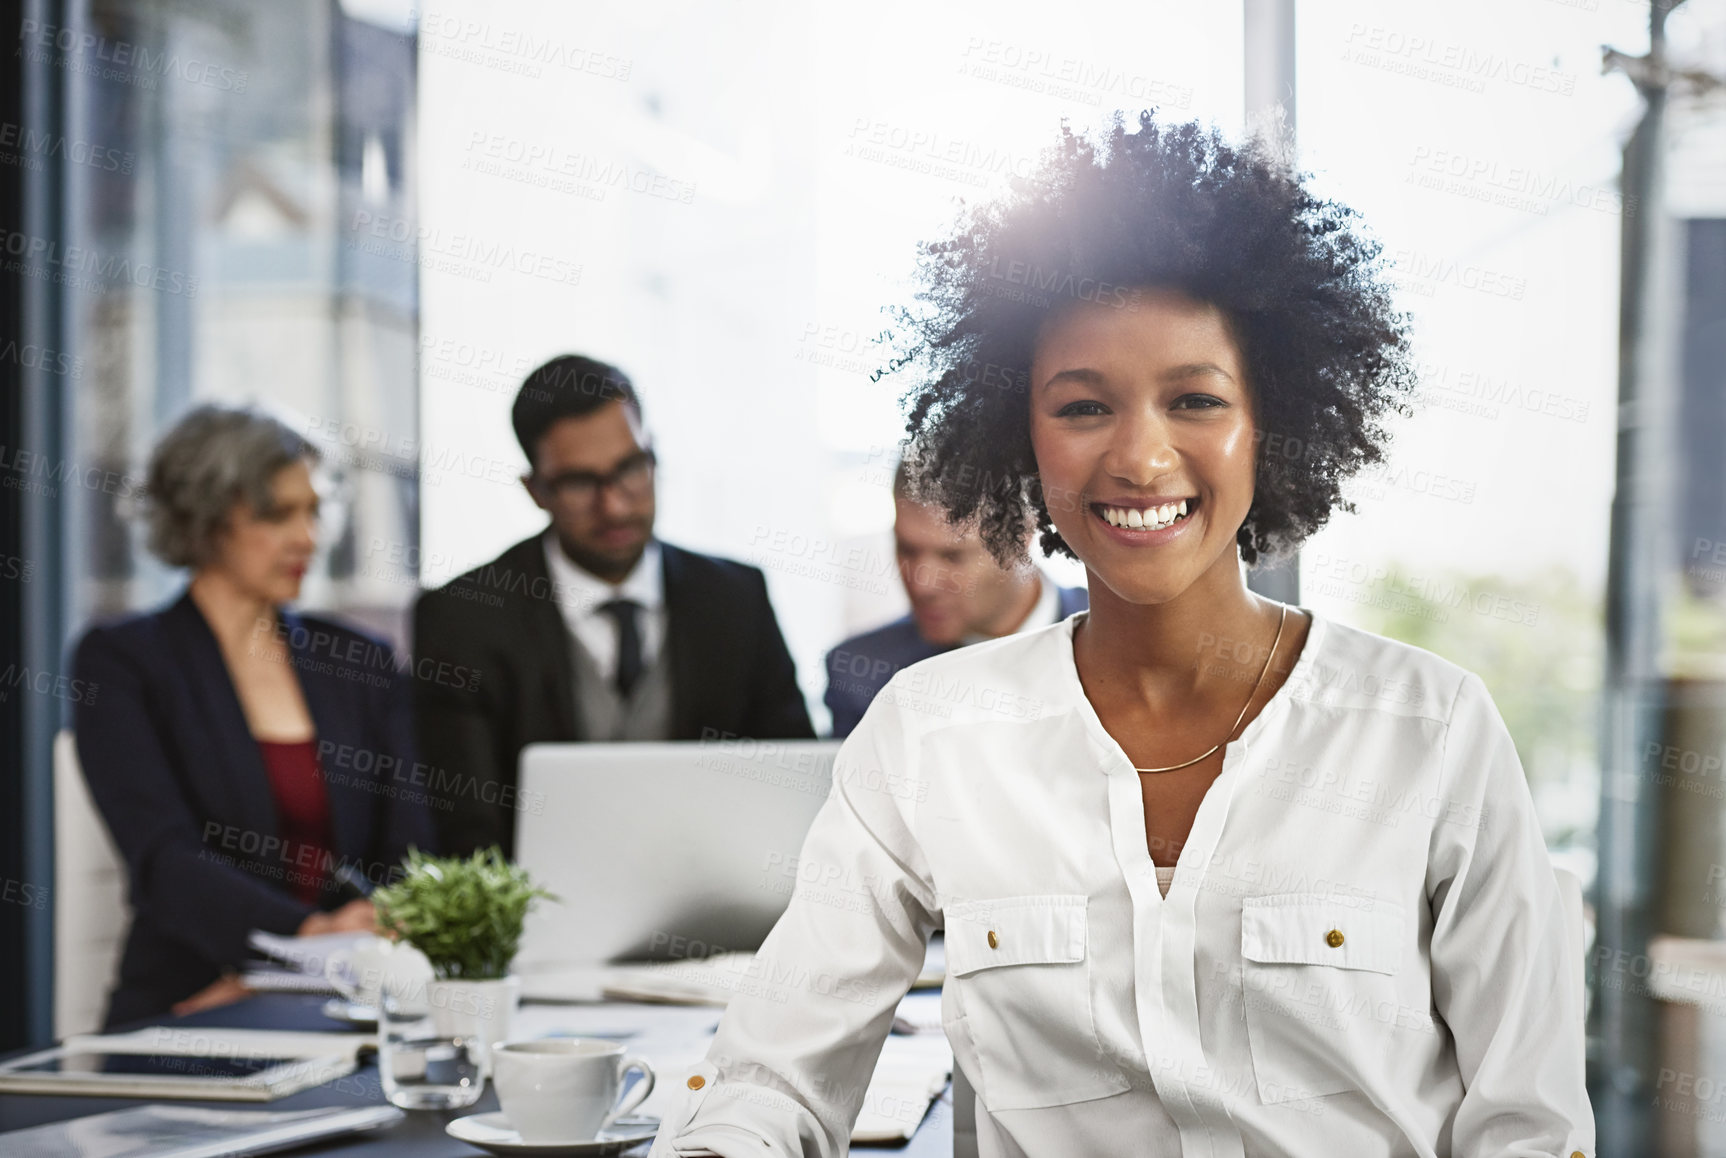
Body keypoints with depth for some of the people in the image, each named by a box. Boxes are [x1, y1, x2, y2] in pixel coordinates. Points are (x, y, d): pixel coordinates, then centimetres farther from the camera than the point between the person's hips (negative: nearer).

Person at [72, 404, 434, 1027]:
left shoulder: (360, 663, 16)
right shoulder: (120, 660, 3)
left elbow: (408, 858, 8)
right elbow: (165, 859, -11)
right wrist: (309, 930, -29)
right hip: (181, 1018, -4)